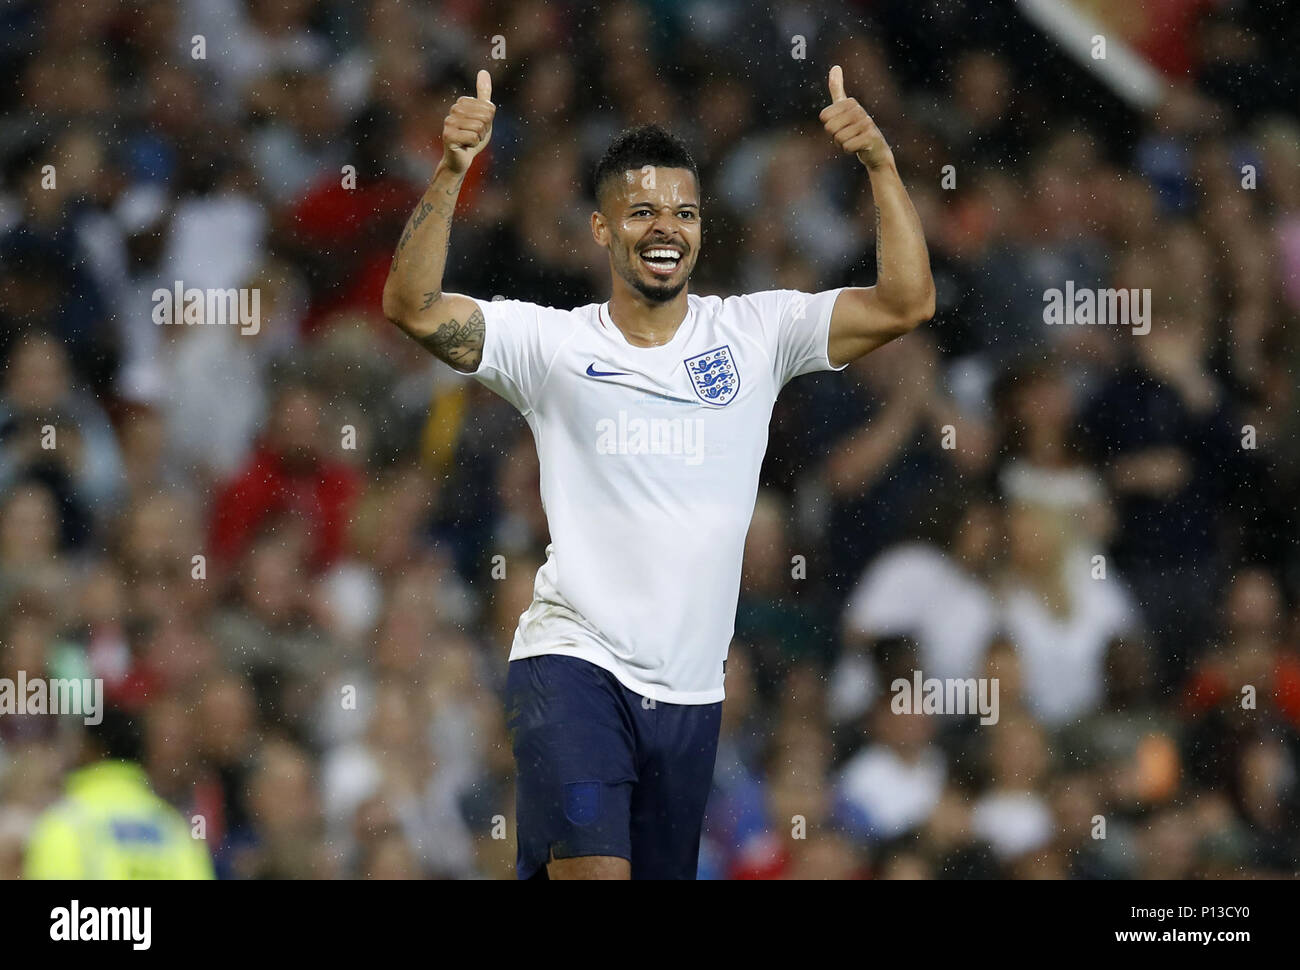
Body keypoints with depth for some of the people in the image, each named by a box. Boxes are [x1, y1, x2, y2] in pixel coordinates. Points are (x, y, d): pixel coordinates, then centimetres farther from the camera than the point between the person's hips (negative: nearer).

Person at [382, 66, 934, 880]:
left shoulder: (754, 335, 7)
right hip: (573, 663, -3)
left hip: (690, 690, 3)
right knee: (591, 872, -24)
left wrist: (881, 164, -12)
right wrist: (451, 171, -20)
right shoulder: (553, 343, 2)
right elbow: (412, 306, -9)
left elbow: (906, 303, -2)